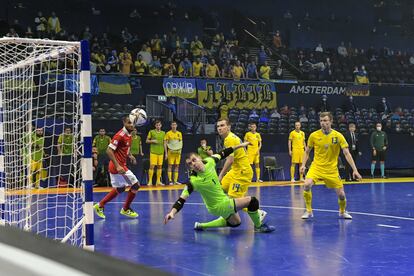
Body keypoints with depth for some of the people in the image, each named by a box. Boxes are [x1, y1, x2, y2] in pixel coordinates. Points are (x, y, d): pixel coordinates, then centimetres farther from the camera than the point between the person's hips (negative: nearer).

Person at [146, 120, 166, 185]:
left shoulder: (163, 133, 12)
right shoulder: (151, 132, 3)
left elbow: (164, 143, 15)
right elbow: (147, 141, 6)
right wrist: (152, 141, -13)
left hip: (161, 152, 3)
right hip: (153, 152, -3)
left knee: (160, 166, 4)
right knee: (152, 166, -8)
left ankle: (158, 181, 10)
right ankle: (150, 181, -4)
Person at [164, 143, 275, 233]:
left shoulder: (209, 161, -15)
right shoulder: (194, 180, -30)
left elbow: (223, 153, 3)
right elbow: (181, 199, -34)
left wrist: (239, 146, 7)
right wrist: (172, 212, -50)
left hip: (224, 199, 8)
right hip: (218, 206, -8)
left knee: (235, 222, 32)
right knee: (252, 201, -16)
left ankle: (201, 226, 29)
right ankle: (259, 227, 10)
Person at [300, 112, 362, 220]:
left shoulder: (338, 136, -9)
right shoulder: (314, 135, -5)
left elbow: (347, 153, -11)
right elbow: (307, 151, 9)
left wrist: (355, 170, -18)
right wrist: (303, 165, -4)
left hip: (332, 169, 0)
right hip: (316, 167, 0)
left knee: (341, 194, -1)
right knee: (307, 185, -26)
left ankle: (342, 212, 32)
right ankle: (308, 211, -7)